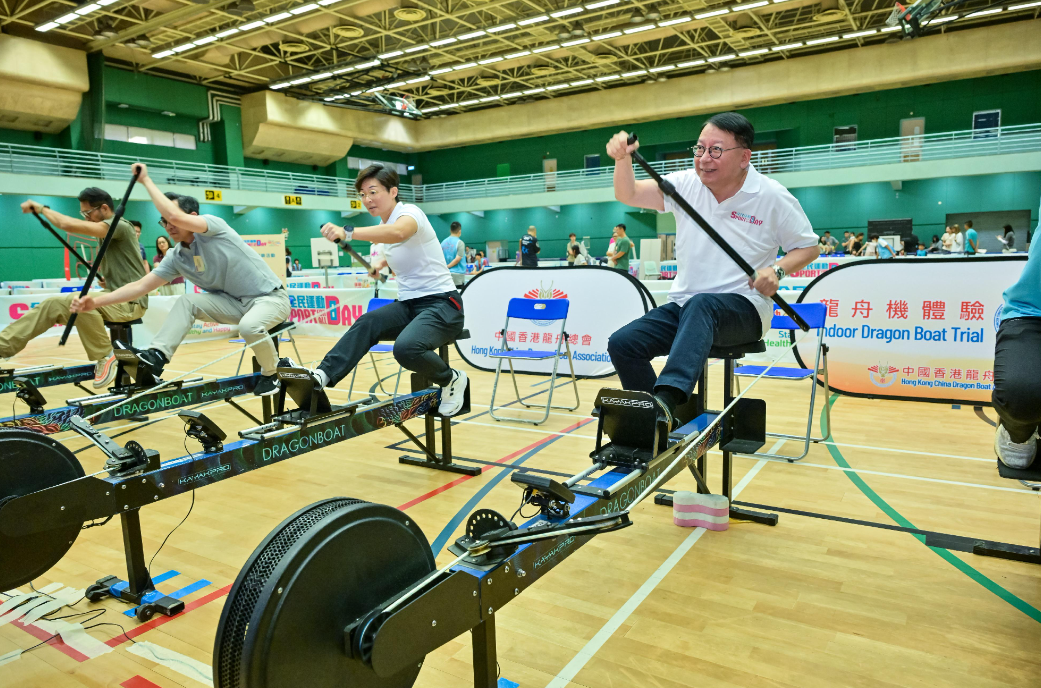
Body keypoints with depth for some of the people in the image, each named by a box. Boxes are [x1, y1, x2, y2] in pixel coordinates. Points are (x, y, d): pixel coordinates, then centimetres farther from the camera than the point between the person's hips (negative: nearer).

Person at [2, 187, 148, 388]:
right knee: (52, 304, 3)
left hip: (130, 302, -10)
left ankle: (105, 357, -18)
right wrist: (101, 276, 8)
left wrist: (41, 208, -7)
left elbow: (69, 225, -23)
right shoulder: (108, 233, 18)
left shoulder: (120, 226, -13)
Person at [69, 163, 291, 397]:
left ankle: (271, 374, -8)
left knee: (249, 326, -35)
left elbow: (176, 217, -34)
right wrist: (97, 302, -10)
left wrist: (146, 180, -22)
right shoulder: (176, 258, 3)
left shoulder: (213, 225, -15)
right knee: (188, 301, -13)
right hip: (236, 302, 6)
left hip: (271, 298, -6)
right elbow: (141, 285, 1)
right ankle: (156, 357, -14)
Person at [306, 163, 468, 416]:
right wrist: (382, 262, 21)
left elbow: (398, 233, -40)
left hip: (441, 303, -7)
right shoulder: (384, 224, 13)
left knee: (406, 347, -33)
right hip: (408, 304, 8)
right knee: (366, 323, -22)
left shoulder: (409, 212, -12)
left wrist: (347, 233, -50)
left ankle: (452, 380, -7)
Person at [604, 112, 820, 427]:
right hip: (683, 306, 5)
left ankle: (666, 398, -59)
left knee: (701, 305, -40)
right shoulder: (687, 184, 5)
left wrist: (777, 270, -15)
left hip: (743, 309, -4)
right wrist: (623, 158, -23)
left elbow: (808, 247, 6)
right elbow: (628, 194, -2)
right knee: (622, 343, -18)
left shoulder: (773, 197, -3)